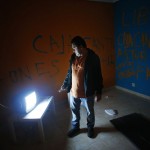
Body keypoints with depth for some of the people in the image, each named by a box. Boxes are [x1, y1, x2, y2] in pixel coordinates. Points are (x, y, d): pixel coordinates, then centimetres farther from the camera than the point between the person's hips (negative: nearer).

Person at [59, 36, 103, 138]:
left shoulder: (93, 58, -14)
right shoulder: (73, 57, 2)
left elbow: (98, 76, -12)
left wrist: (98, 92, -12)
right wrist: (65, 85, 16)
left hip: (87, 92, -4)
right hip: (73, 91, 5)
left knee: (90, 112, 17)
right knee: (74, 111, 20)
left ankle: (90, 128, 43)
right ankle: (75, 127, 44)